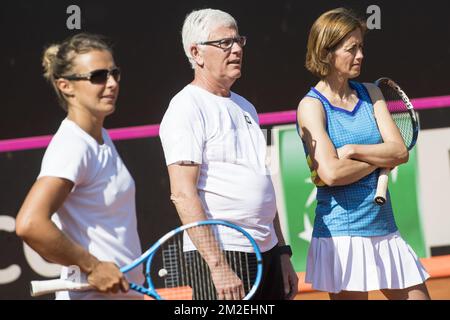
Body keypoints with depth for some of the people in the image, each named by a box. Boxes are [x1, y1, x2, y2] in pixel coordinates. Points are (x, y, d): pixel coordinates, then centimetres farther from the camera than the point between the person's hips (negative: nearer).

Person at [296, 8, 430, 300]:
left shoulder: (370, 94, 10)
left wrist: (352, 150, -15)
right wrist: (381, 159, -8)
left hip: (385, 229, 6)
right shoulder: (312, 106, -7)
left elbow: (401, 151, -2)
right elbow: (331, 173, -20)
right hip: (341, 233, -6)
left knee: (417, 294, 6)